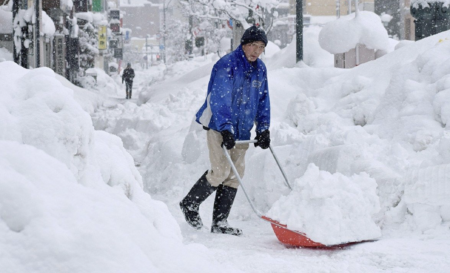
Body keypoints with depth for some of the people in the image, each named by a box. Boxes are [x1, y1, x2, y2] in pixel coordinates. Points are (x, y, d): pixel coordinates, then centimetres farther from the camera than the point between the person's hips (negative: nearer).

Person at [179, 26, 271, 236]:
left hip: (241, 130, 7)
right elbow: (219, 100, -21)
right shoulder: (227, 65, -15)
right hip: (218, 126, -7)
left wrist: (263, 129, 8)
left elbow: (263, 101, 17)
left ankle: (220, 222, 9)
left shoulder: (260, 69, 9)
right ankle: (189, 204, 9)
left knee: (235, 174, 3)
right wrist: (225, 129, -28)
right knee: (221, 171, -13)